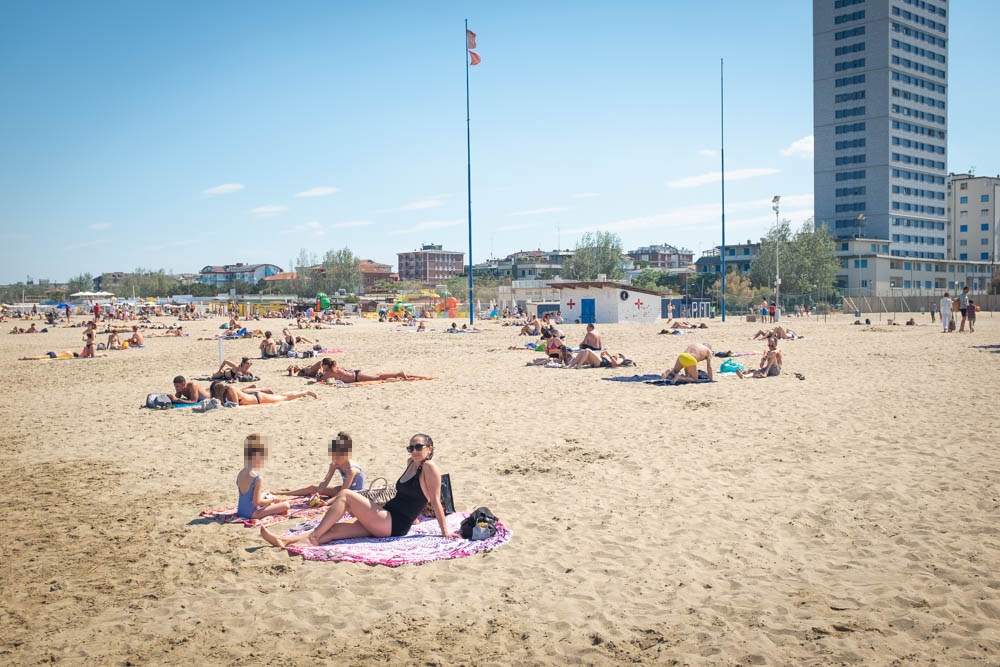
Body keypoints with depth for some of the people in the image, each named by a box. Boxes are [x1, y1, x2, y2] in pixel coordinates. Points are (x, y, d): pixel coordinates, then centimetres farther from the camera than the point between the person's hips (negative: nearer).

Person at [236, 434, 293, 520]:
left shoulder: (240, 474, 3)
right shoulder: (258, 478, -22)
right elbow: (256, 502, -23)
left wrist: (263, 495, 18)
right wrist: (272, 499, -7)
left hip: (240, 511, 9)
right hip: (252, 513, -9)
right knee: (286, 505, -11)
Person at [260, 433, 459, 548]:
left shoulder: (429, 468, -9)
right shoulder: (411, 463, 17)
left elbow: (436, 501, -11)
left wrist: (445, 532, -11)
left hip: (393, 525, -8)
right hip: (383, 524, 8)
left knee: (345, 494, -13)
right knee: (334, 529, -5)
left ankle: (314, 537, -12)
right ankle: (284, 541, -15)